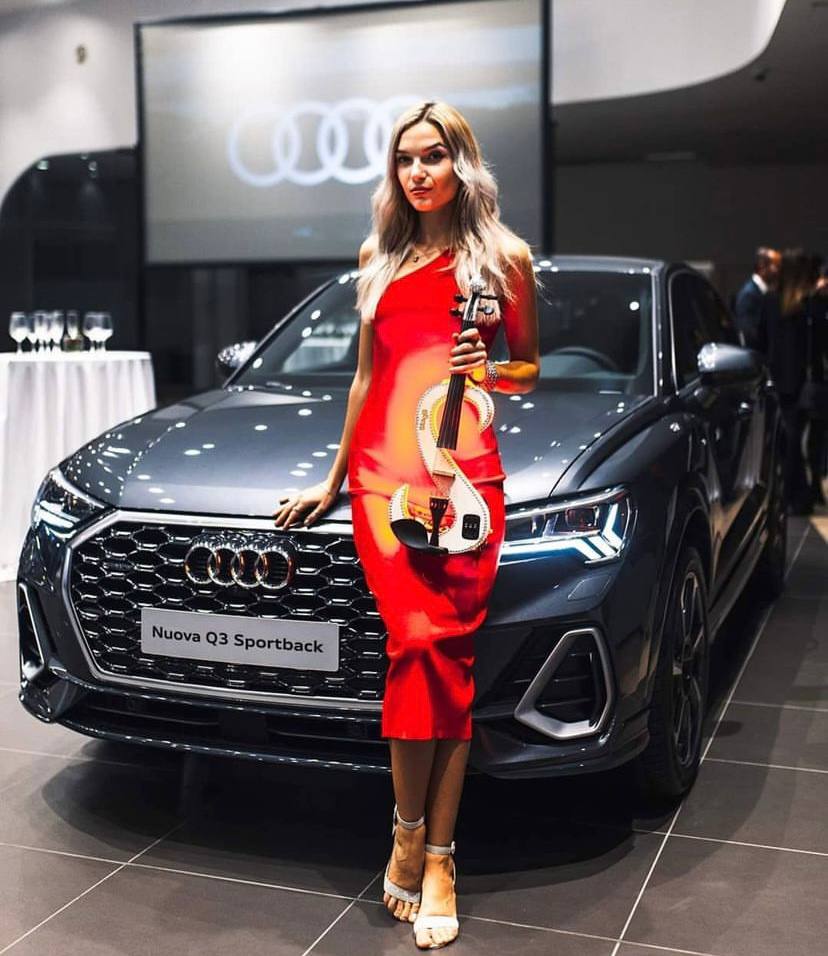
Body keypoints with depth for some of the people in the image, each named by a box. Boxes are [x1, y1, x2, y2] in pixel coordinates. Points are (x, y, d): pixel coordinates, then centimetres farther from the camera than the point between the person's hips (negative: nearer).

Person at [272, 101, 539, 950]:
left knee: (445, 655, -4)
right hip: (382, 472, 1)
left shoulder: (503, 259, 10)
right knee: (422, 643, -14)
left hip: (466, 476, -1)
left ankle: (432, 855, 4)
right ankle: (412, 831, 2)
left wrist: (489, 370, -7)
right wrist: (332, 481, 22)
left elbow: (529, 371, 16)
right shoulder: (379, 258, 17)